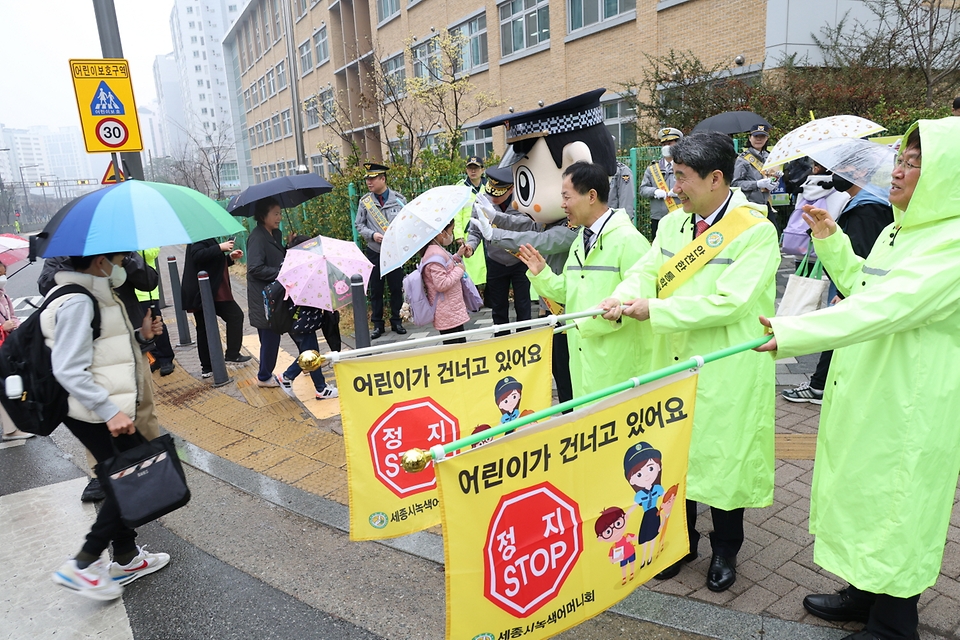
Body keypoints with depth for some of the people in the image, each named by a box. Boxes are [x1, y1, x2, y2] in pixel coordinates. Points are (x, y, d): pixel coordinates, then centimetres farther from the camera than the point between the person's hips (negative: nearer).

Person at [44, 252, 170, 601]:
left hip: (113, 409, 10)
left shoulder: (97, 297, 10)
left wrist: (139, 336, 5)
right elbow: (69, 370, -25)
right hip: (96, 416, -10)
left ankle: (127, 559, 30)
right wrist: (111, 411, -28)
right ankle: (82, 565, 10)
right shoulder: (77, 303, -20)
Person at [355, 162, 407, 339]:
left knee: (397, 287, 7)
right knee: (375, 289, 6)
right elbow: (360, 226, 5)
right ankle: (377, 324, 16)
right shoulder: (365, 201, 1)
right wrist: (372, 235, -12)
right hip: (374, 252, 1)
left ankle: (396, 321, 21)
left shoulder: (399, 199, -2)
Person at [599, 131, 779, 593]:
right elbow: (646, 272, 0)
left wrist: (653, 309, -22)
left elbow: (728, 301, -23)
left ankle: (725, 549, 33)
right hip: (673, 365, 6)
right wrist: (622, 298, -23)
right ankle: (682, 541, 36)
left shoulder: (756, 231, -13)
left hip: (727, 373, -5)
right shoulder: (671, 224, 9)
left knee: (723, 458, 9)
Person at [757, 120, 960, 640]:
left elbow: (882, 309, -31)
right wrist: (831, 242, 11)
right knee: (863, 497, 21)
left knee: (895, 511, 6)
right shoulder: (896, 232, 10)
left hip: (909, 410, -9)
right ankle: (866, 594, 42)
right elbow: (860, 287, 22)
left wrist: (792, 333, -36)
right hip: (866, 395, 9)